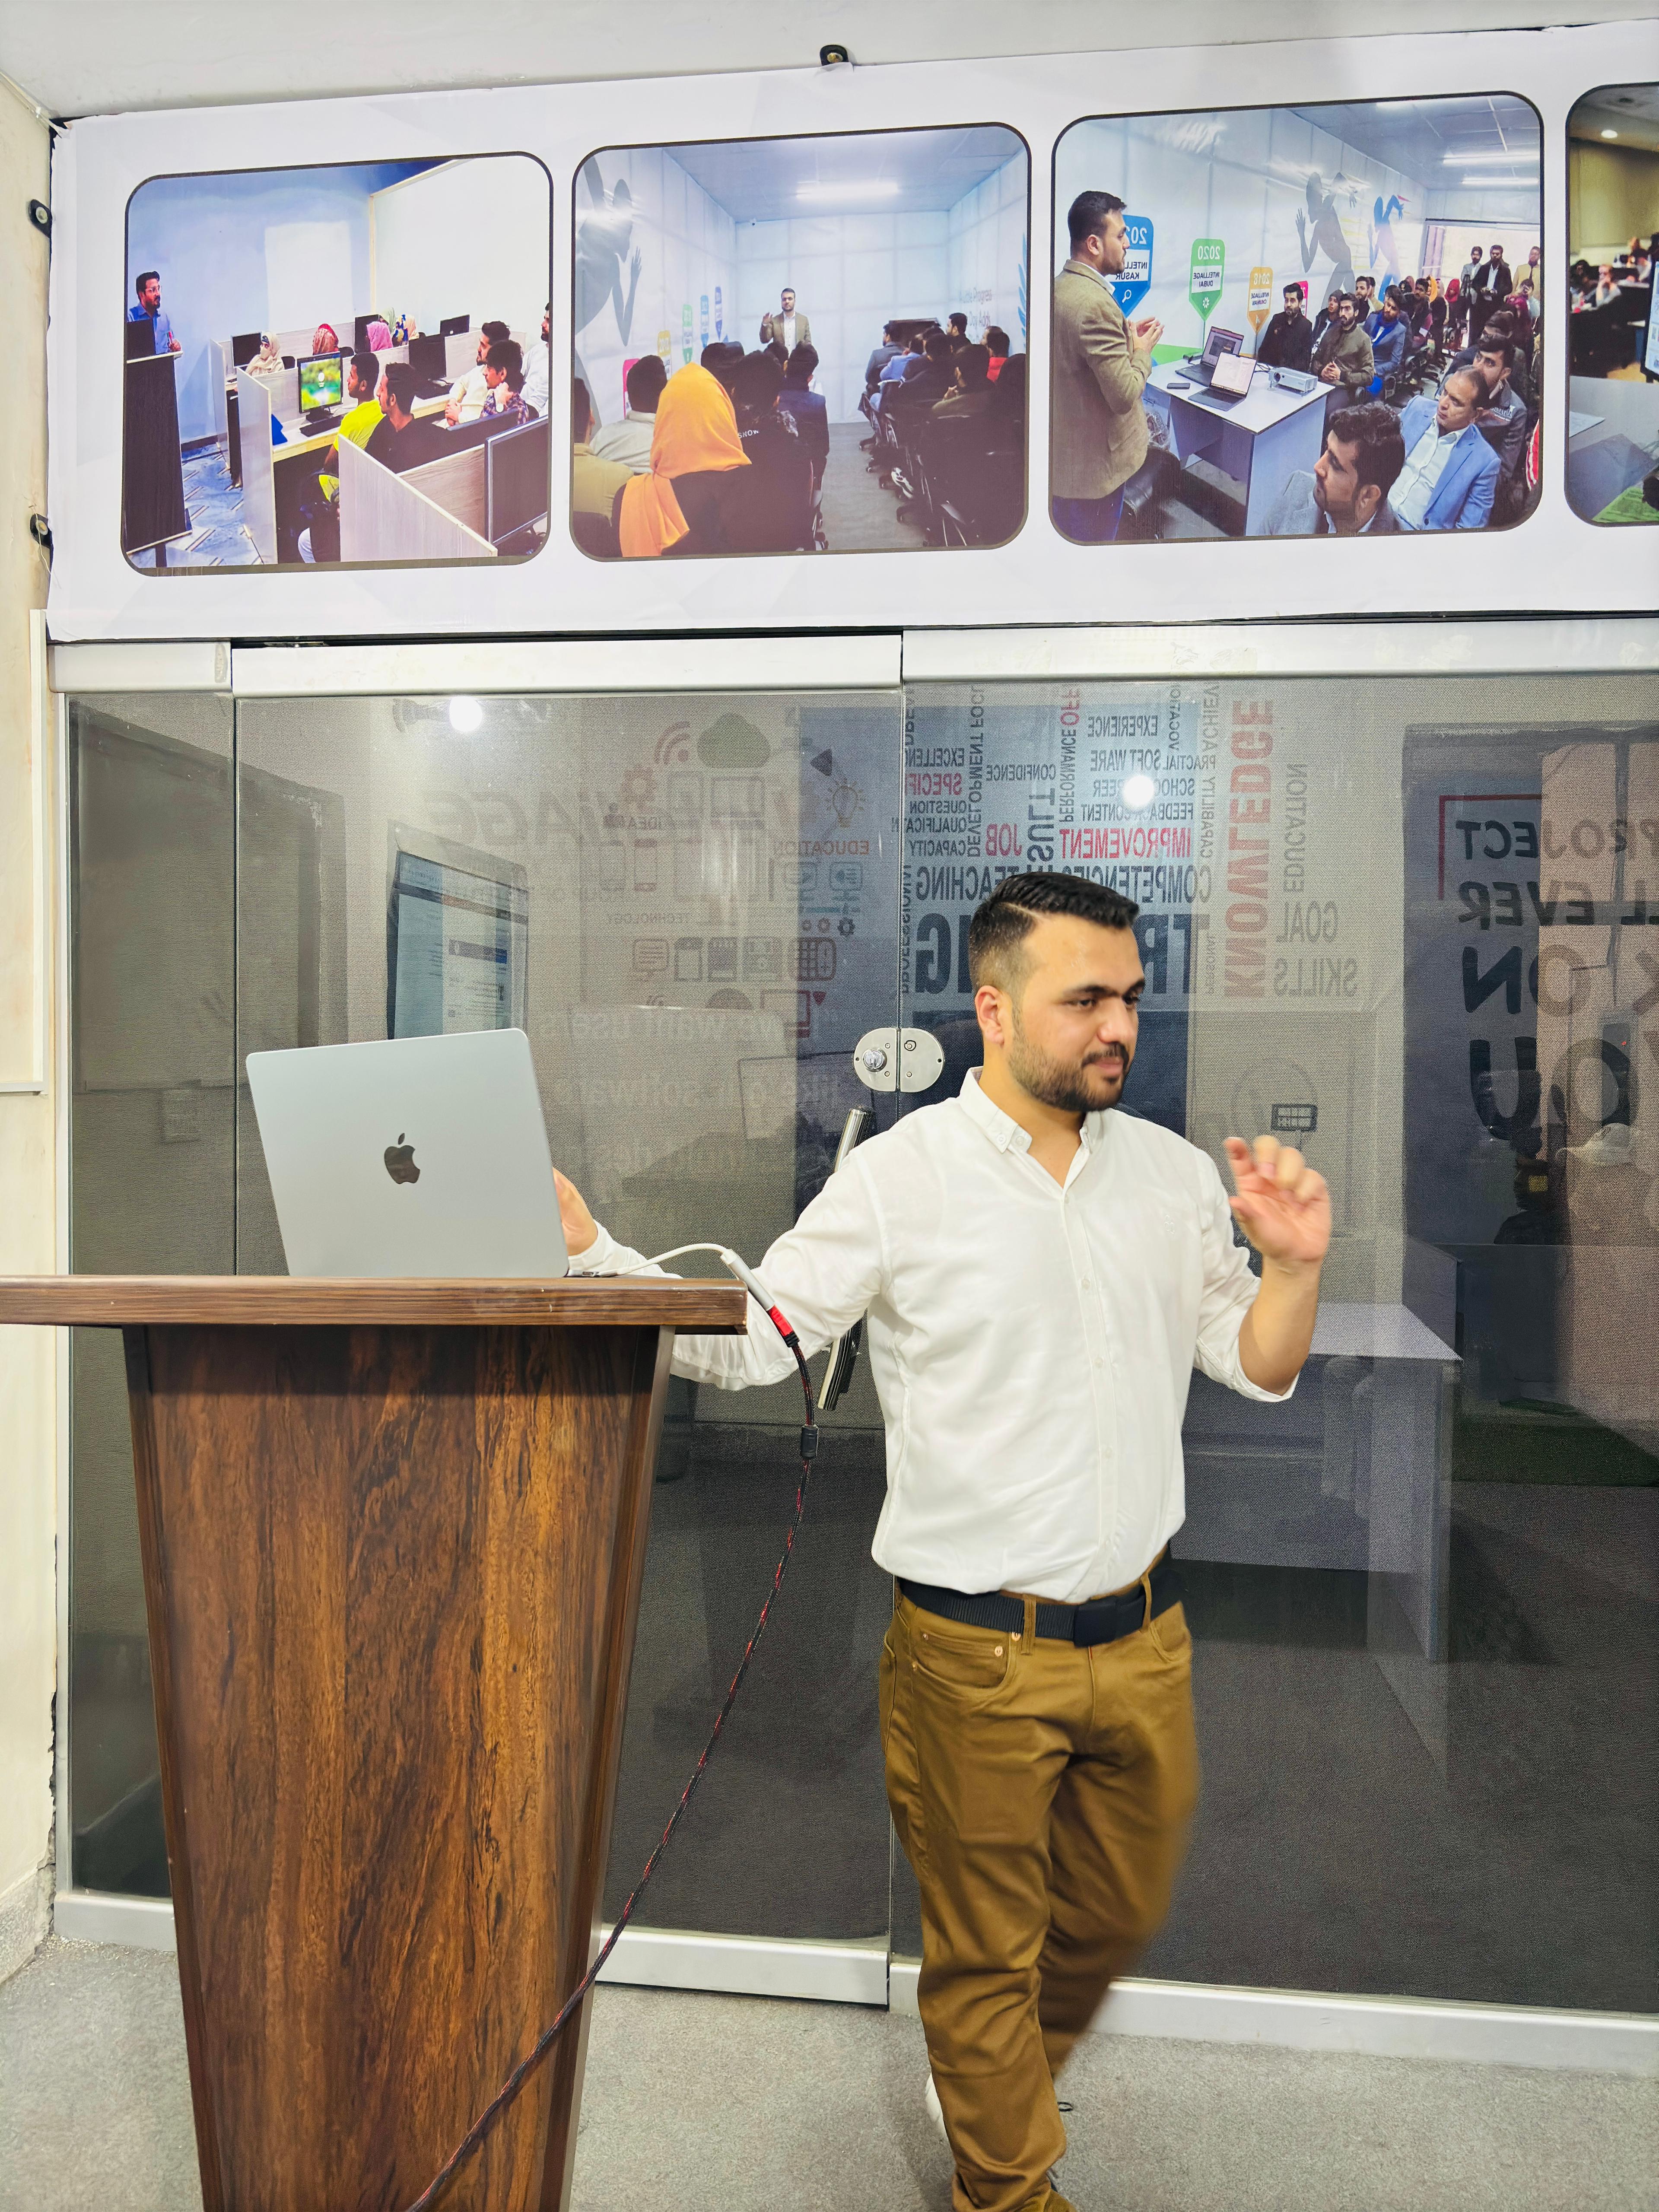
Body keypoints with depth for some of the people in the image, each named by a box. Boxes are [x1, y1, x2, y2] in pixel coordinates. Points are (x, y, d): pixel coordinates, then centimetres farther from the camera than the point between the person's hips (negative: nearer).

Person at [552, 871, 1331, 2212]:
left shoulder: (1173, 1173, 2)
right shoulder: (902, 1176, -12)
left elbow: (1258, 1369, 8)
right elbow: (747, 1341, -11)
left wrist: (1294, 1268, -12)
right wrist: (585, 1246, -22)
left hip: (1141, 1635, 5)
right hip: (975, 1652, -5)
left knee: (1120, 1916, 25)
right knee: (983, 1949, 15)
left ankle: (1010, 2083, 56)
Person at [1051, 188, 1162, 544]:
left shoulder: (1059, 287, 4)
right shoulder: (1096, 303, -25)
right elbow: (1124, 395, -25)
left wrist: (1125, 334, 8)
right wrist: (1142, 351, -7)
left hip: (1061, 452, 10)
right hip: (1095, 462, -9)